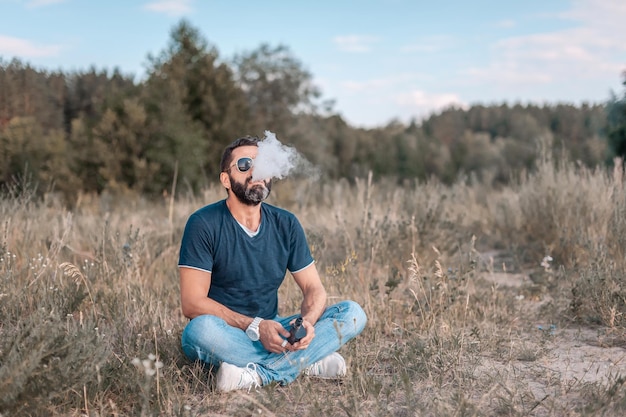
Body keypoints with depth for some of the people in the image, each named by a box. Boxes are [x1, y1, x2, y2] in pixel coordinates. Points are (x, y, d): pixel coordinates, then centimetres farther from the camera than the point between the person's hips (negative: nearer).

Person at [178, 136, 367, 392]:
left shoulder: (286, 224, 3)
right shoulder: (204, 224, -11)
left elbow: (314, 288, 4)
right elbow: (192, 302, -16)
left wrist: (307, 321, -20)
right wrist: (255, 327, -25)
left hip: (272, 331, 4)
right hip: (226, 336, -4)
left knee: (353, 313, -12)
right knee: (201, 330, -38)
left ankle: (258, 374, -25)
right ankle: (307, 361, -23)